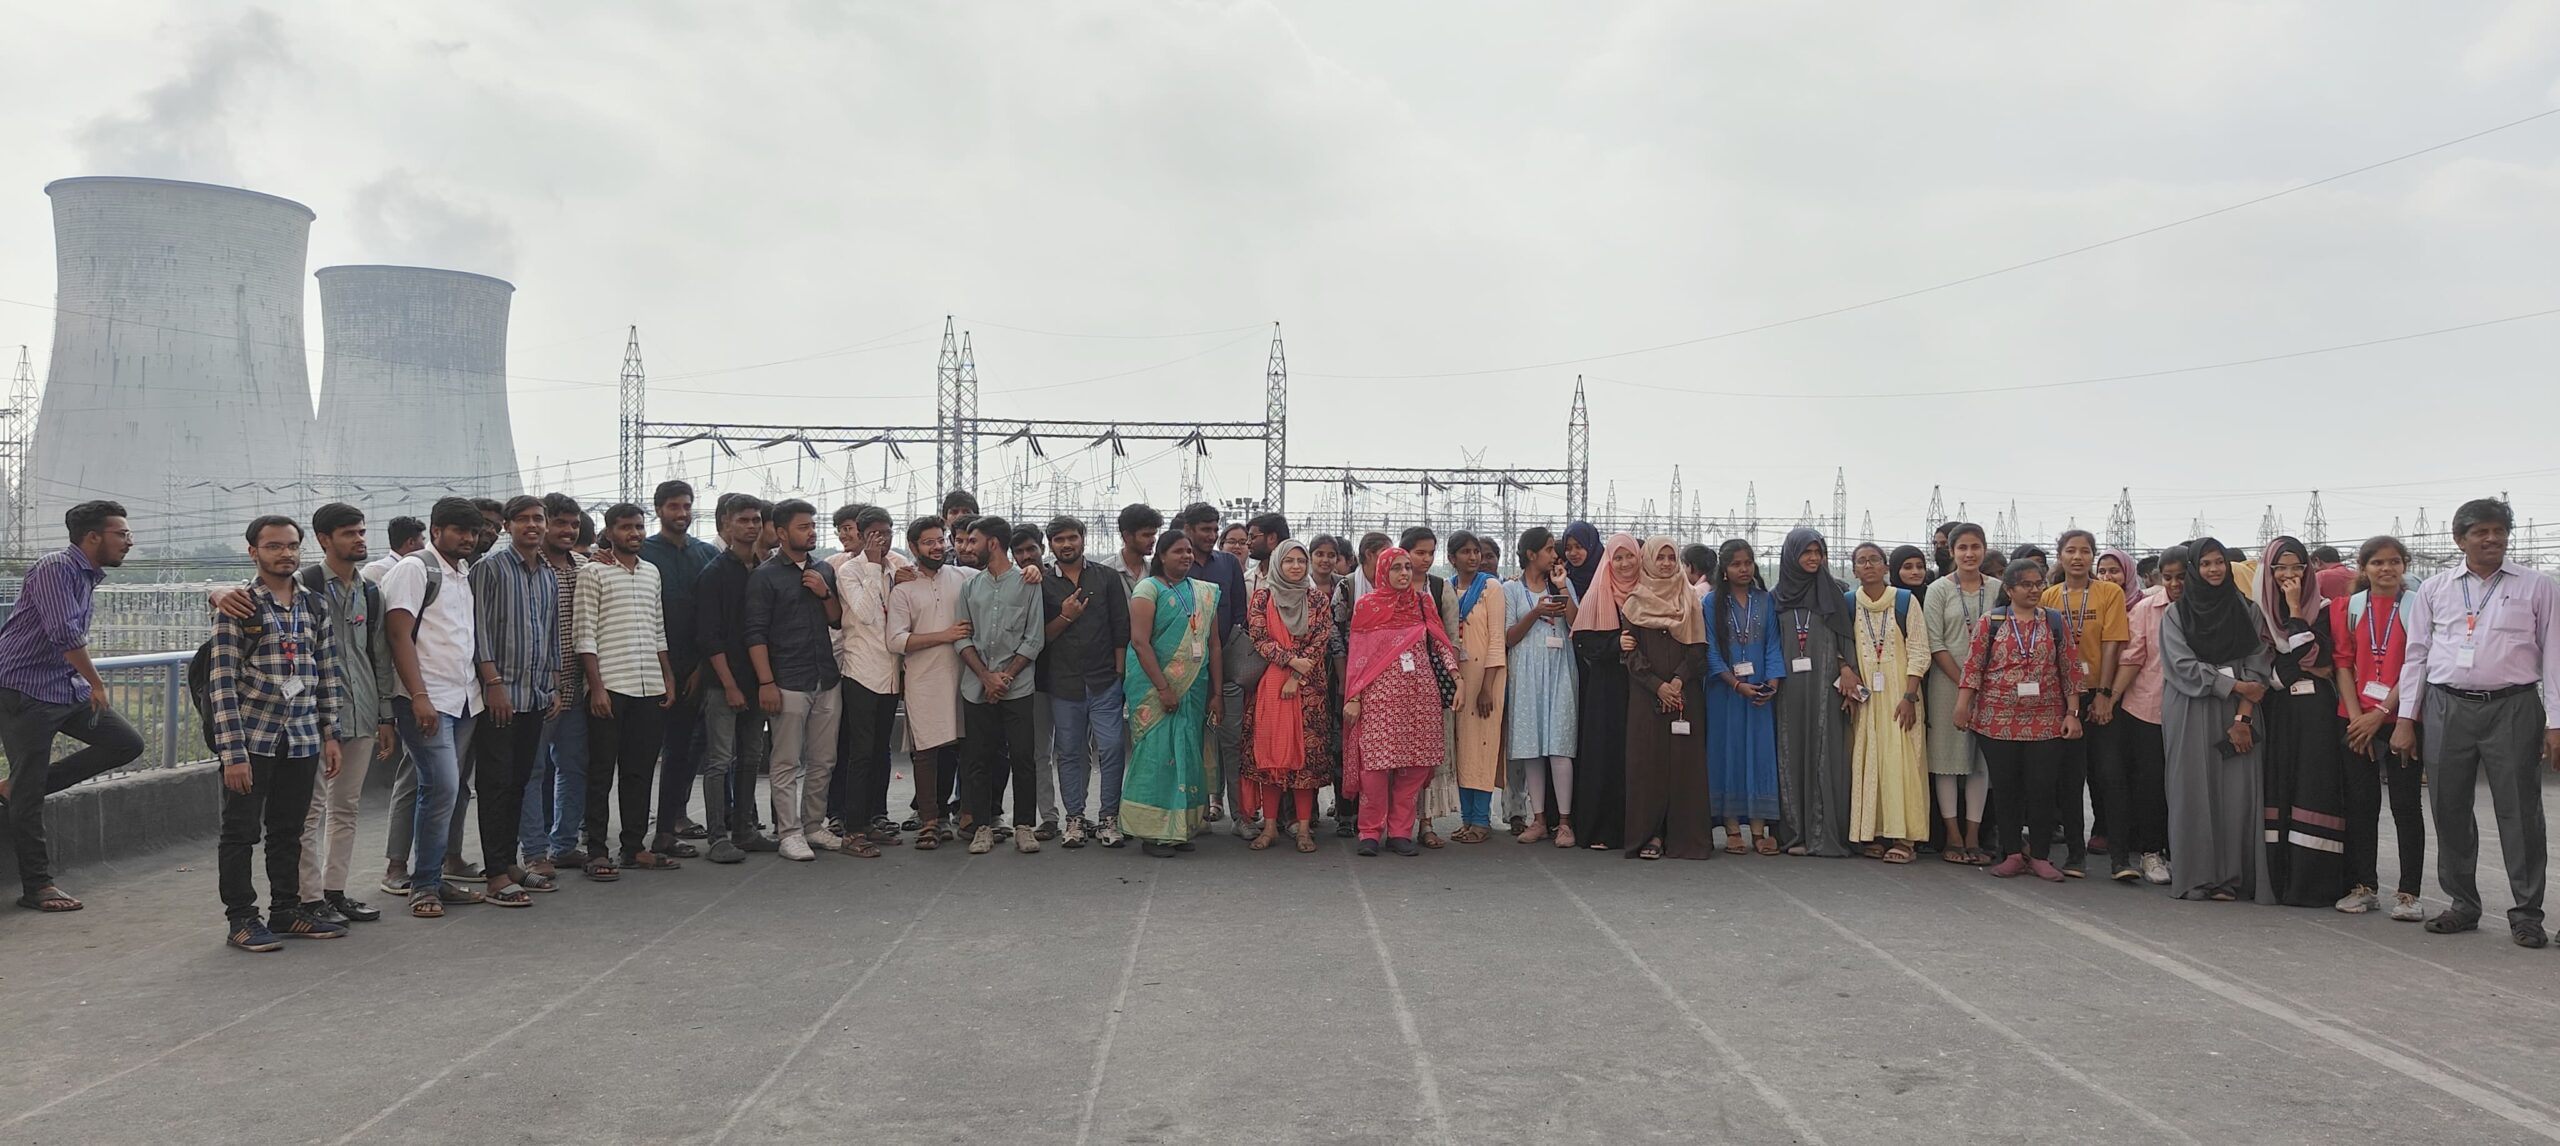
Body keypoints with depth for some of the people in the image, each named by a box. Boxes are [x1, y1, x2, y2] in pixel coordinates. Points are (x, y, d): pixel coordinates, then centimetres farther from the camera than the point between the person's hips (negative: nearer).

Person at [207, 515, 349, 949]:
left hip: (302, 739, 4)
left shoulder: (316, 606, 9)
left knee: (288, 831, 14)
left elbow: (328, 674, 13)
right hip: (251, 738, -4)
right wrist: (232, 752, -15)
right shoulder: (236, 607, -7)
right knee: (241, 831, 3)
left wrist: (330, 734, 8)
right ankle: (240, 919, 13)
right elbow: (223, 683, -10)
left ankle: (286, 911, 24)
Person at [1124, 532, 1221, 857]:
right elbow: (1140, 641, -13)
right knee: (1157, 754, -7)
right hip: (1154, 687, -6)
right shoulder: (1149, 589, -5)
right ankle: (1153, 833, -1)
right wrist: (1163, 688, -18)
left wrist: (1216, 693, 8)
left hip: (1194, 689, 6)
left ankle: (1180, 829, 15)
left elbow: (1213, 644, 14)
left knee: (1187, 756, 7)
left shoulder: (1205, 593, 13)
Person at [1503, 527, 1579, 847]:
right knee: (1531, 745, 0)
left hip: (1559, 671, 0)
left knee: (1559, 744, -9)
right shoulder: (1511, 589, 7)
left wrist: (1562, 588, -4)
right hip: (1526, 673, 0)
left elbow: (1577, 626, 0)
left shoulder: (1563, 585, 12)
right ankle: (1538, 819, 7)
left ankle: (1565, 821, -8)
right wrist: (1535, 612, -11)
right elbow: (1509, 636, 2)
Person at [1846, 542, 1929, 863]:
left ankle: (1902, 836, -3)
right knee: (1867, 762, 2)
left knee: (1900, 760, -6)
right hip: (1863, 695, 2)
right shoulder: (1848, 604, 6)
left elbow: (1919, 652, -4)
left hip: (1898, 694, -2)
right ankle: (1874, 833, 8)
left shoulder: (1906, 601, -1)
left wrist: (1909, 697, -11)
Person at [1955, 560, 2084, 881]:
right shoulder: (1992, 622, 2)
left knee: (2041, 788, 1)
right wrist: (1962, 705, -8)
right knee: (2006, 788, 5)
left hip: (2045, 722, 1)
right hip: (1998, 720, -1)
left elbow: (2070, 670, 7)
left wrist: (2072, 713, 2)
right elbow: (1973, 665, -1)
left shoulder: (2054, 622, 6)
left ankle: (2040, 855, 12)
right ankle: (2012, 854, 15)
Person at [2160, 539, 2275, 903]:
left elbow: (2257, 665, 1)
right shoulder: (2175, 614, 5)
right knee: (2193, 791, -3)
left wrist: (2243, 716, -9)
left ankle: (2230, 877, 1)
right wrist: (2235, 686, -10)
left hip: (2237, 713, 1)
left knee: (2236, 791, -4)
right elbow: (2184, 665, -4)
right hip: (2190, 713, -1)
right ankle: (2195, 876, 2)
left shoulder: (2247, 611, 9)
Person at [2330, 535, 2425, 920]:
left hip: (2400, 719, -3)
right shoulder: (2349, 608, 7)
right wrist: (2356, 715, -5)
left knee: (2407, 805, 0)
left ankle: (2408, 892, 4)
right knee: (2361, 804, 7)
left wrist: (2381, 712, -12)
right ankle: (2364, 887, 14)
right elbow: (2343, 664, 5)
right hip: (2357, 720, 3)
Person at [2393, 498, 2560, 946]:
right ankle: (2462, 904, 19)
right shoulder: (2433, 590, 9)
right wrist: (2405, 719, 5)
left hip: (2512, 708, -2)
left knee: (2519, 813, 0)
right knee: (2449, 811, 7)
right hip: (2447, 708, 2)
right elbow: (2416, 654, 10)